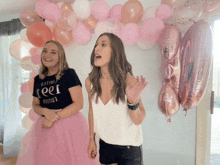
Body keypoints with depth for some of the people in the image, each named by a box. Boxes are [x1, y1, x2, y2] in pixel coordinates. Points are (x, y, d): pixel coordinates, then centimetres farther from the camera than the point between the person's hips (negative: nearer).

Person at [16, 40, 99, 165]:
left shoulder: (69, 74, -7)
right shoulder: (38, 79, 9)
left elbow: (79, 104, -12)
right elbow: (35, 105, 15)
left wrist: (55, 118, -14)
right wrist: (45, 111, -8)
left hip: (69, 125, -4)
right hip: (45, 128, 5)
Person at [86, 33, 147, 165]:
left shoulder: (128, 81, -22)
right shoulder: (90, 81, -12)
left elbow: (138, 120, -16)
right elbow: (92, 111, 4)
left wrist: (133, 101, -35)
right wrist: (92, 140, 11)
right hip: (105, 145, 3)